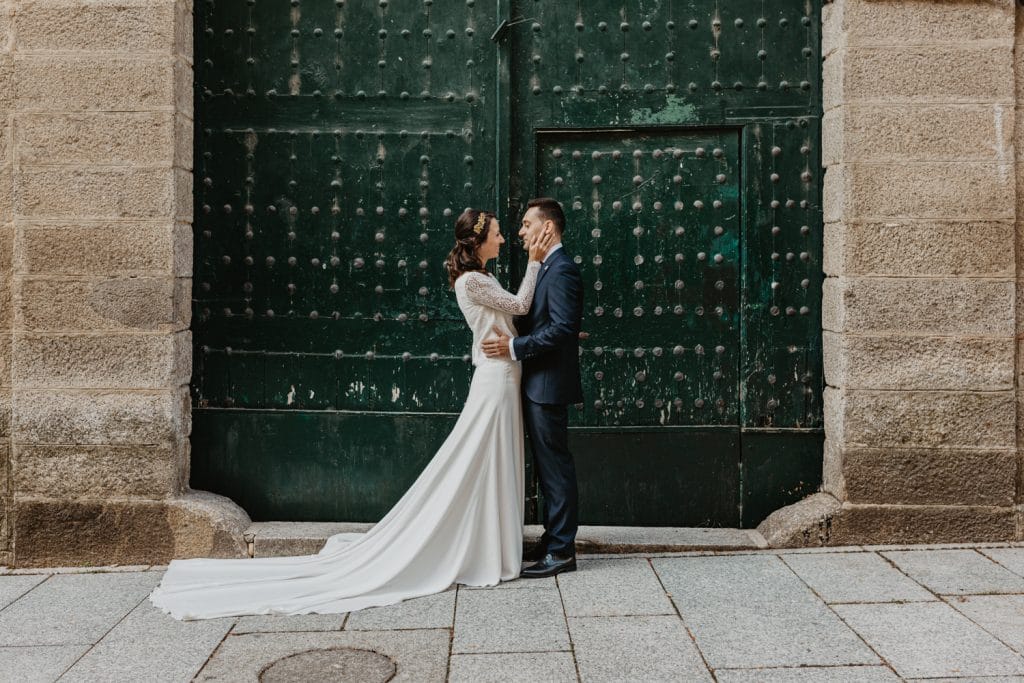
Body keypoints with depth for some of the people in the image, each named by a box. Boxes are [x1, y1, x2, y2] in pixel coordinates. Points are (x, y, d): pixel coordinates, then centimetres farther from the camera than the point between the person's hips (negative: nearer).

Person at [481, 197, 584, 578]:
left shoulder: (562, 269, -15)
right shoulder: (546, 268, 17)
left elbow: (563, 328, -23)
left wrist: (515, 347, -20)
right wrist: (511, 339, 8)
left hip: (549, 385, -10)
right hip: (537, 385, 10)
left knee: (555, 466, -3)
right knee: (547, 465, 15)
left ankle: (562, 552, 5)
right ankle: (554, 539, 25)